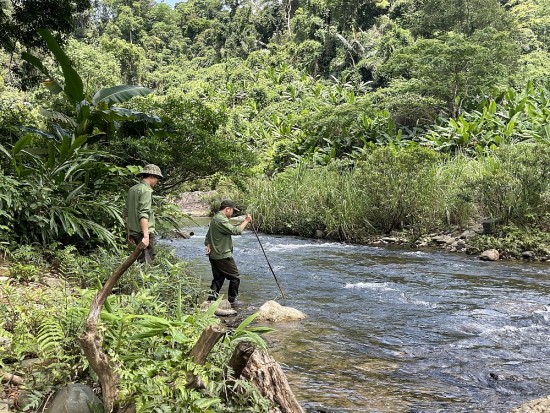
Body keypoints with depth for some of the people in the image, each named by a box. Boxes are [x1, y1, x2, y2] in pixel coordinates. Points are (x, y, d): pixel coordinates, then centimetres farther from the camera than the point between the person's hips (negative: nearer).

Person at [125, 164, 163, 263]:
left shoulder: (132, 189, 15)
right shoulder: (146, 190, -13)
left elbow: (127, 213, 18)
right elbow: (143, 214, -22)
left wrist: (128, 232, 23)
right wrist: (146, 235, -24)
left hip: (134, 232, 9)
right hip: (144, 232, -9)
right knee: (147, 260, -6)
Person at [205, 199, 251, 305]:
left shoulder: (215, 219, 17)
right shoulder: (221, 220, -17)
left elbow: (208, 237, 19)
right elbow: (235, 231, -25)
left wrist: (209, 246, 3)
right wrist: (246, 221, -14)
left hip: (214, 256, 10)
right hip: (223, 256, -10)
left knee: (218, 278, 13)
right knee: (235, 277, 3)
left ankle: (211, 298, 6)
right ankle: (232, 300, 10)